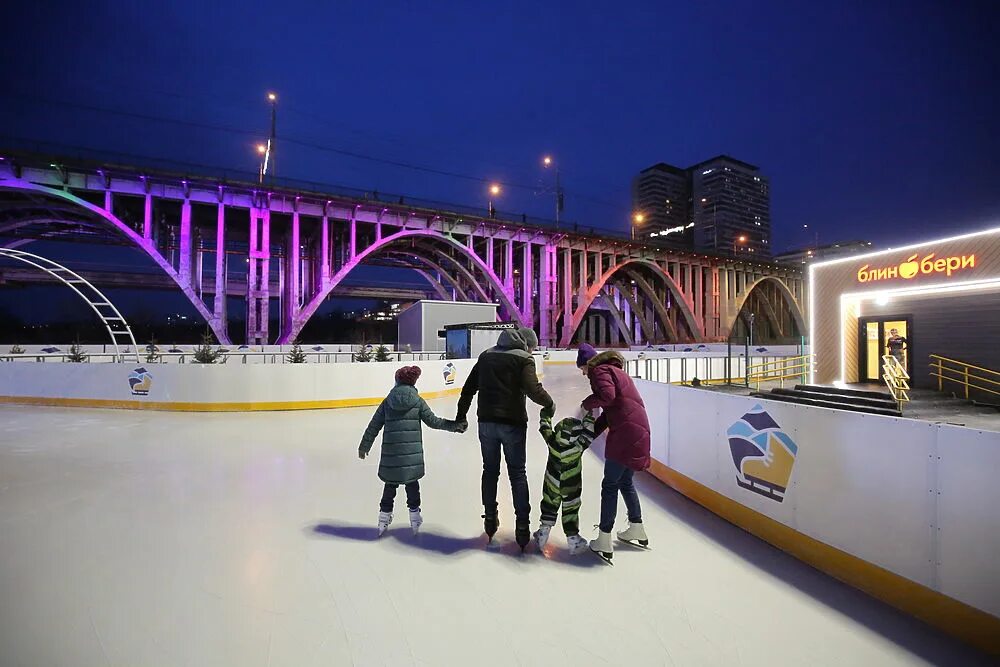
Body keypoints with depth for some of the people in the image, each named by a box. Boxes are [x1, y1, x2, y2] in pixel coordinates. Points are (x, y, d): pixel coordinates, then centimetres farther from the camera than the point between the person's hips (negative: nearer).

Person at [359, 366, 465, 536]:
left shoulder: (387, 401, 5)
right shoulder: (418, 401, -1)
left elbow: (374, 426, 7)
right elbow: (433, 421, -1)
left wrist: (364, 446, 17)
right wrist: (455, 425, 8)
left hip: (391, 451, 2)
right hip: (412, 452, -1)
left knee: (391, 484, 16)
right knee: (412, 483, 15)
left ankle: (384, 517, 23)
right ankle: (414, 515, 23)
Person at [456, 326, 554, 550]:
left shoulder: (486, 355, 11)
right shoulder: (523, 359, -5)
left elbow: (469, 388, 13)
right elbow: (533, 388, -19)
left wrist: (461, 416, 19)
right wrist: (549, 403, -1)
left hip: (486, 422, 4)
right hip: (512, 423, -4)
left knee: (490, 470, 18)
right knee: (517, 473, 9)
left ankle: (490, 518, 29)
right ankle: (522, 525, 12)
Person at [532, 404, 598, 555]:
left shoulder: (552, 441, -21)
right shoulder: (578, 447, -28)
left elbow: (545, 429, -4)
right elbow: (589, 431, -18)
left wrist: (546, 414, 12)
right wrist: (589, 413, -8)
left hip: (551, 485, 3)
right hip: (570, 489, -2)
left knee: (549, 506, 19)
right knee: (570, 510, 13)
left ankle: (543, 534, 26)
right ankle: (573, 540, 23)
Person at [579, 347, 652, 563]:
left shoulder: (600, 370, -4)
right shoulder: (615, 370, 24)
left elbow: (607, 395, -24)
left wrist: (587, 403, -6)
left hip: (625, 432, -9)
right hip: (638, 431, 9)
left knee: (610, 485, -1)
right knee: (625, 482, 23)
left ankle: (604, 541, 5)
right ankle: (637, 530, 36)